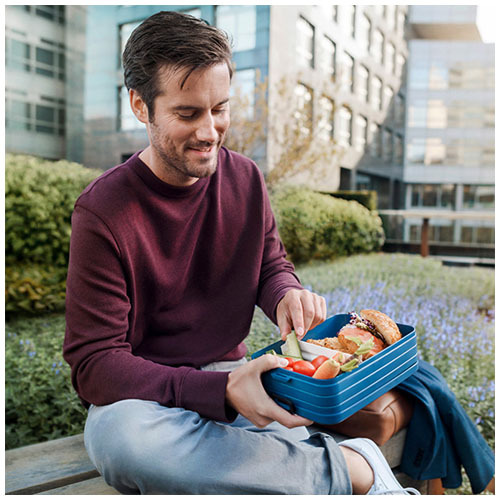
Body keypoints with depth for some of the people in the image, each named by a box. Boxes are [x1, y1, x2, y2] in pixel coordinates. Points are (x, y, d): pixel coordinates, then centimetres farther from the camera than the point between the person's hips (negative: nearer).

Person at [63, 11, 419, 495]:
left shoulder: (245, 178, 0)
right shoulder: (103, 211, -16)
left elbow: (270, 264, 13)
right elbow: (95, 365, -18)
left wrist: (288, 295, -13)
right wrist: (222, 391, -32)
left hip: (231, 375, 3)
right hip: (143, 395, -2)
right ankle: (352, 468, -23)